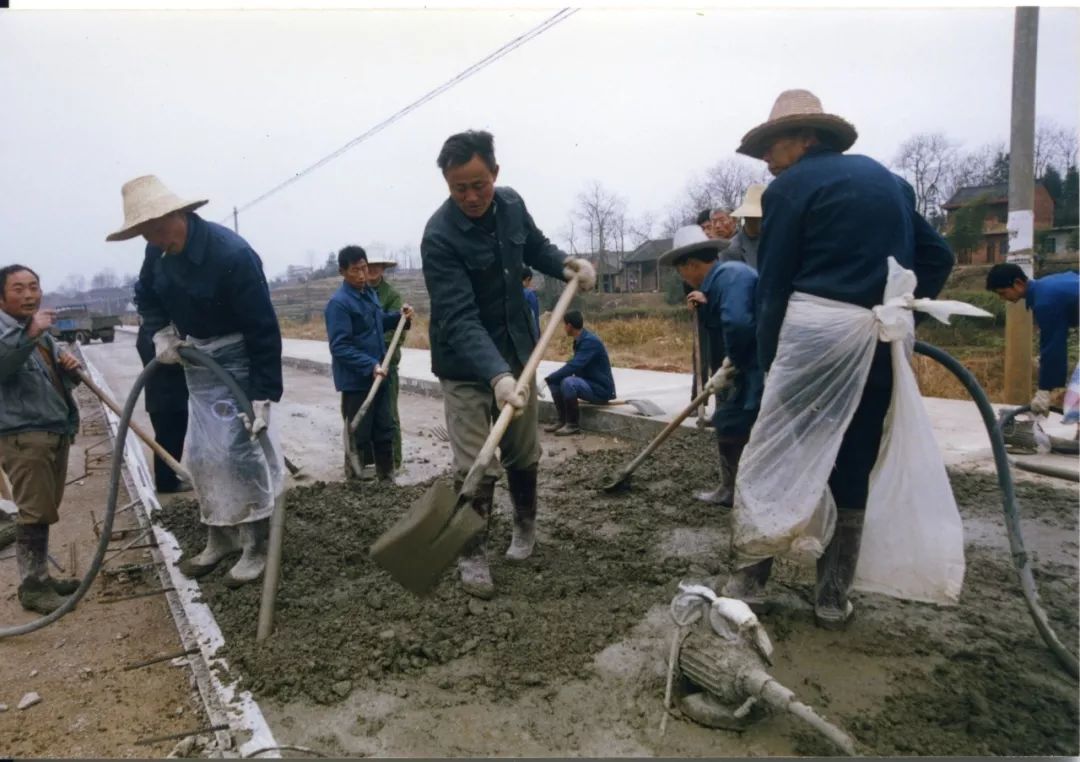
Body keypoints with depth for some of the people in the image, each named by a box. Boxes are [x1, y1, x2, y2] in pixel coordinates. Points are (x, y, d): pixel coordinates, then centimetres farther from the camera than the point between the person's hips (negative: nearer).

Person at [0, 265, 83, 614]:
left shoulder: (43, 333, 20)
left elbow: (59, 379, 28)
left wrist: (70, 367, 5)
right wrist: (28, 333, -41)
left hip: (56, 433, 9)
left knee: (43, 512, 16)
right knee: (34, 513, -7)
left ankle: (41, 577, 26)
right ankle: (31, 587, 2)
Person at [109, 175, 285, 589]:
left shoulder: (233, 254, -28)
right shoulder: (159, 251, -6)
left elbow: (263, 329, -26)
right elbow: (146, 295, 16)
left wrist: (263, 396, -27)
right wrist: (161, 333, -3)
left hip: (237, 360, -7)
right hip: (195, 360, 8)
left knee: (240, 450, -9)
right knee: (202, 454, 11)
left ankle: (256, 547, 3)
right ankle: (220, 539, 25)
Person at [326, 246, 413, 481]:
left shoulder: (370, 293, 8)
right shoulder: (338, 302, -17)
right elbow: (340, 347, -22)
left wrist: (398, 316, 6)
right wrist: (371, 365, -28)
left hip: (378, 376, 8)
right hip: (355, 380, -8)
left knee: (384, 429, 16)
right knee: (359, 435, 3)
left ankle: (386, 476, 29)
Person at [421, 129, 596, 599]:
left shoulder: (511, 204, -6)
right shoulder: (439, 237, -25)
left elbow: (536, 246, 15)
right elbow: (460, 320, -33)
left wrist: (566, 265, -7)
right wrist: (496, 375, -46)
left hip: (517, 351, 6)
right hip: (465, 366, -5)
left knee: (523, 455, 16)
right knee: (474, 469, -5)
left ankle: (525, 524, 40)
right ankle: (471, 554, 14)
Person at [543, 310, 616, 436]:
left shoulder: (590, 341, -22)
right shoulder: (580, 340, 7)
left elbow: (573, 366, -30)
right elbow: (575, 366, 13)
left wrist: (547, 379, -26)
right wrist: (550, 379, 0)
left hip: (601, 389, -9)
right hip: (588, 384, 9)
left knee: (567, 382, -32)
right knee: (554, 381, -2)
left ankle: (573, 424, -16)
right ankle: (563, 420, 2)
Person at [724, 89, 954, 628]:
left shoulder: (792, 186, -1)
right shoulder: (887, 179, 19)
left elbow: (773, 286, -5)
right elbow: (936, 255, 16)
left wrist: (770, 362, 0)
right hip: (880, 348, 6)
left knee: (766, 460, 6)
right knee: (853, 468, 12)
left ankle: (748, 581, 11)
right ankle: (833, 598, 20)